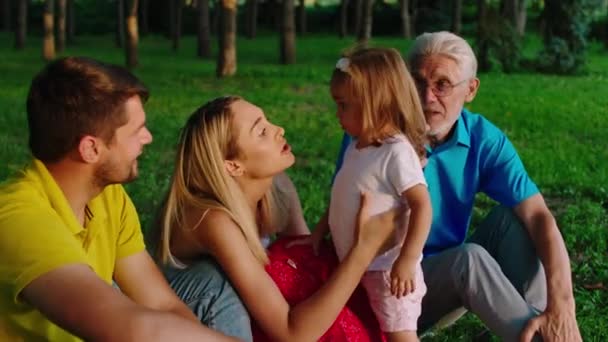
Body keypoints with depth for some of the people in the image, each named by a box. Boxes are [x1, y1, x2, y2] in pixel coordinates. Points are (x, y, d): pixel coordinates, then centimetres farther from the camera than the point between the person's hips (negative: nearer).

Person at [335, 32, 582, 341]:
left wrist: (561, 305, -34)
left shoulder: (484, 139, -9)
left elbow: (538, 216, -20)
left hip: (454, 272, 4)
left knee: (510, 217, -18)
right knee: (469, 258, -31)